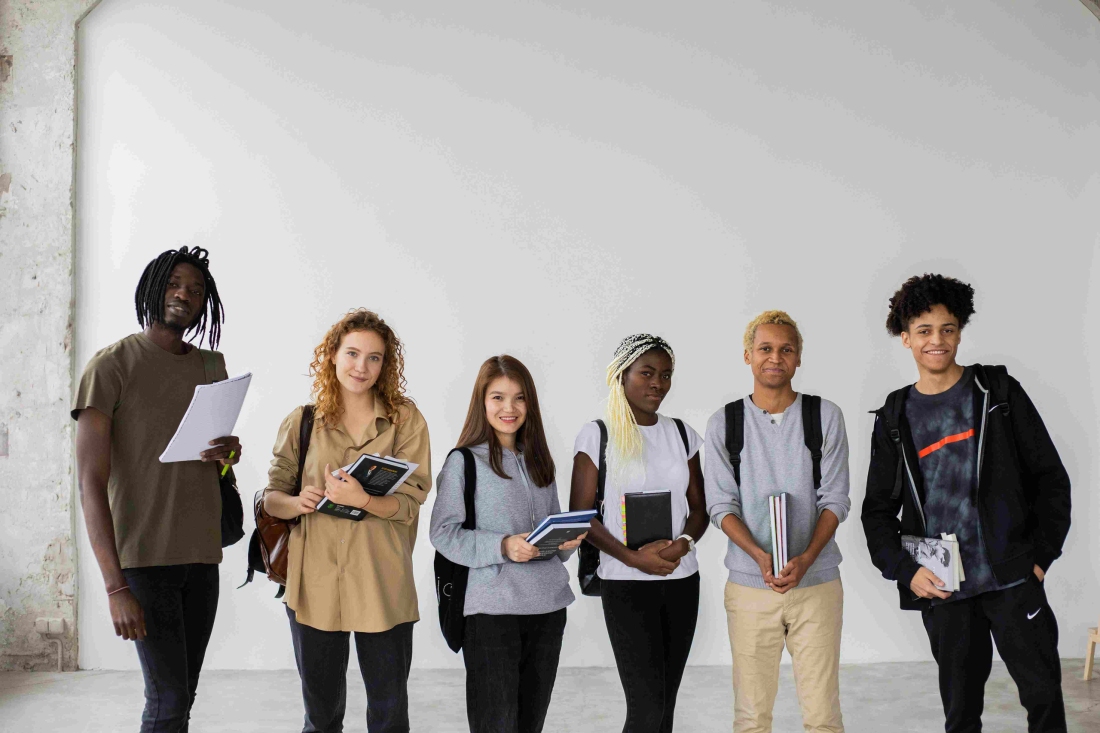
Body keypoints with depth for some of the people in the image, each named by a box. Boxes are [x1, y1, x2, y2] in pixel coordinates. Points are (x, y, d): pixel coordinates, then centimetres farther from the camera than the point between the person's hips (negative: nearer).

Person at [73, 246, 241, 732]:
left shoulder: (213, 366, 12)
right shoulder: (111, 365, -7)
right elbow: (91, 482, -13)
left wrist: (230, 453, -2)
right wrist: (116, 587, -20)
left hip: (202, 555, 6)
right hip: (144, 557, -6)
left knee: (182, 694, 7)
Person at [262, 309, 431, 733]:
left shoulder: (406, 420, 1)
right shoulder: (301, 423, 5)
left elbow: (410, 503, -6)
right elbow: (271, 497, 7)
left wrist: (361, 499, -25)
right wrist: (296, 503, -16)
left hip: (382, 585, -1)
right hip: (314, 583, 1)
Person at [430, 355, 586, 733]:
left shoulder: (538, 461, 14)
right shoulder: (464, 461, -5)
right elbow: (444, 532, -10)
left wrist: (566, 541, -2)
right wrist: (503, 547, -22)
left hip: (548, 604, 6)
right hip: (491, 607, -6)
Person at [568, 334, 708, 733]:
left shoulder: (681, 434, 10)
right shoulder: (597, 435, -4)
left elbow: (699, 507, 11)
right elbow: (580, 514, -6)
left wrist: (684, 543, -11)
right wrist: (633, 557, -17)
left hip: (682, 580, 5)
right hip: (626, 583, -5)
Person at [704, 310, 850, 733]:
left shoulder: (825, 417, 4)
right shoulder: (724, 424, 5)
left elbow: (835, 500, 1)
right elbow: (721, 506, 1)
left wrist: (805, 559, -15)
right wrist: (760, 556, -16)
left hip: (817, 582, 0)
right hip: (749, 585, 0)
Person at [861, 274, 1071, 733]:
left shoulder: (998, 392, 3)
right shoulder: (894, 419, 8)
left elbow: (1049, 476, 3)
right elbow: (878, 510, 10)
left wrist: (1042, 554, -5)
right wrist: (905, 571, -5)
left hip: (1012, 577, -1)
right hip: (941, 589, 2)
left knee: (1044, 693, -1)